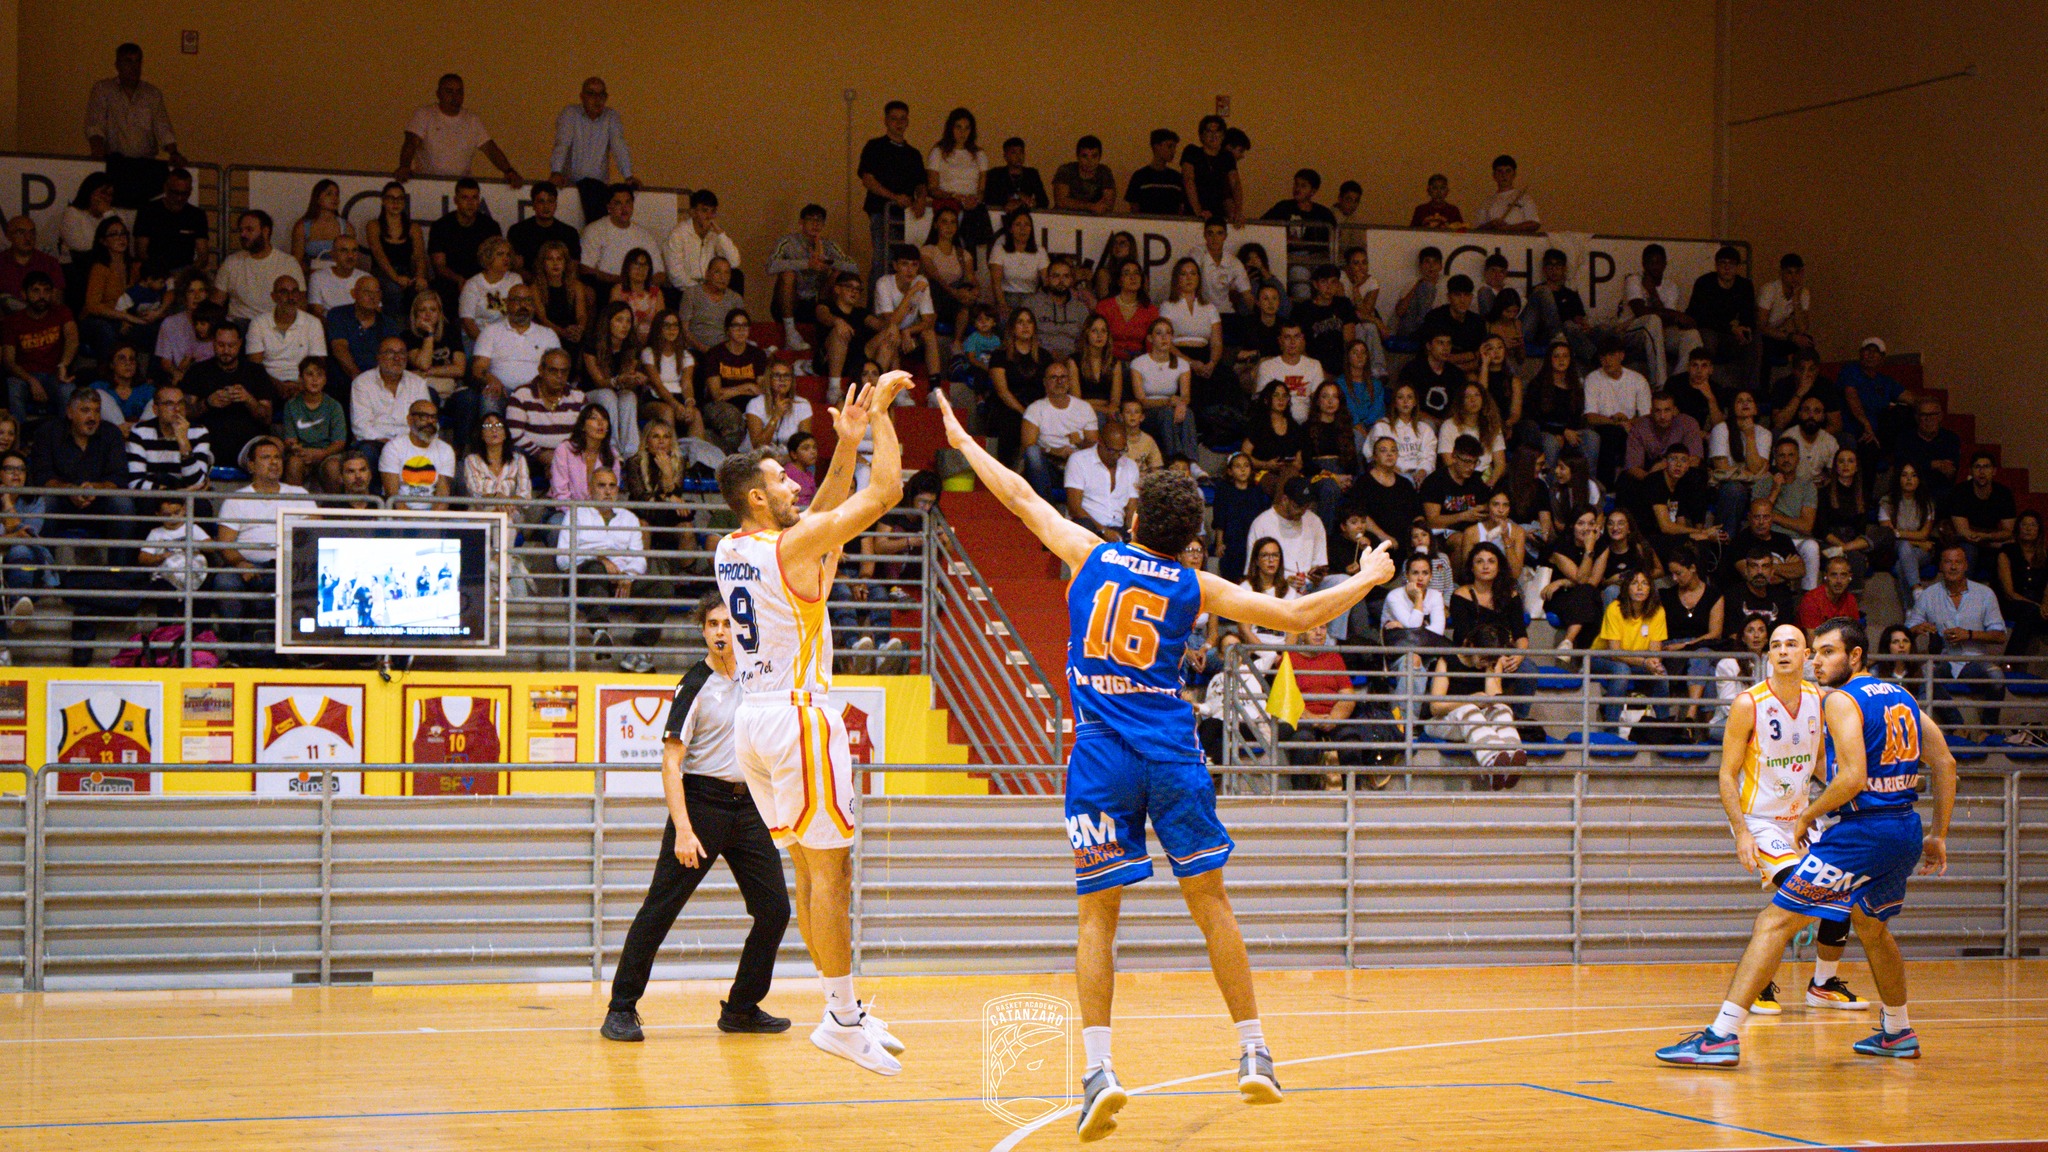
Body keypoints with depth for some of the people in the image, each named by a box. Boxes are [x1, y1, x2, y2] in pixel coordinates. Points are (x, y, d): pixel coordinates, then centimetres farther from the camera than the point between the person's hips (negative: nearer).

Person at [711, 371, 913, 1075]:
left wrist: (846, 445, 15)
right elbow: (884, 492, -12)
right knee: (828, 866, -4)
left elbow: (823, 514, 22)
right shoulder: (796, 546, -14)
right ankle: (842, 1018, -3)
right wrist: (880, 414, -1)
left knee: (810, 868, 13)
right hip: (797, 714, -9)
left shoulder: (730, 551, 9)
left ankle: (845, 1006, 18)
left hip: (754, 718, 9)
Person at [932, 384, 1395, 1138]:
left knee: (1097, 914, 0)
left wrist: (962, 442, 33)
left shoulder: (1092, 556, 6)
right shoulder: (1195, 589, 5)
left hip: (1101, 755, 0)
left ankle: (1098, 1069, -13)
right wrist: (1366, 579, 23)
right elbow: (1298, 616, 7)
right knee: (1209, 900, 10)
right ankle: (1253, 1054, 11)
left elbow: (1021, 498, 18)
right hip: (1172, 751, 0)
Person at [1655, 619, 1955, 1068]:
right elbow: (1945, 765, 16)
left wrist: (1806, 817, -6)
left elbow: (1852, 779, -20)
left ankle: (1723, 1035, -17)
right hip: (1906, 831, 8)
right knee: (1870, 923, 33)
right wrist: (1939, 836, 20)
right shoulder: (1901, 697, 16)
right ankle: (1898, 1034, 44)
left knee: (1775, 922, -8)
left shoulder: (1840, 701, -8)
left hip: (1862, 831, -8)